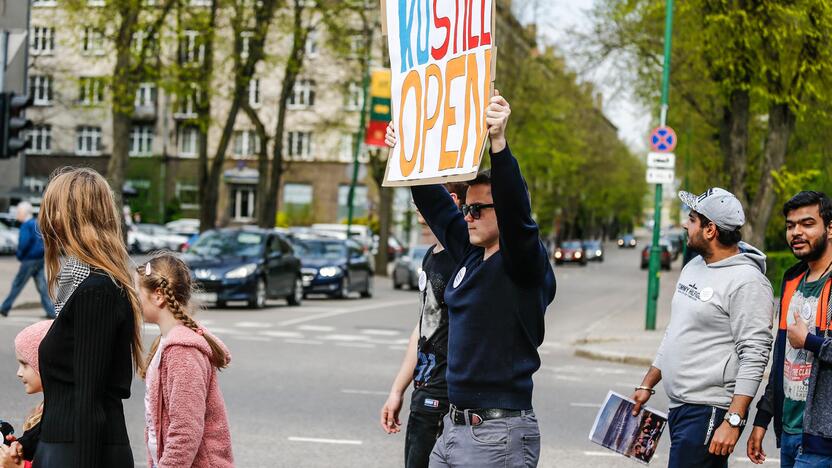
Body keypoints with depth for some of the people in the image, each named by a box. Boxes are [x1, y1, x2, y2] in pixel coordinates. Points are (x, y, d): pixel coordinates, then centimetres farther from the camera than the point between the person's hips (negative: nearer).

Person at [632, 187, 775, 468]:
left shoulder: (747, 282, -15)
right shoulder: (694, 267, 14)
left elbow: (754, 357, -19)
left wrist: (733, 421, -23)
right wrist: (648, 384, 23)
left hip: (710, 411, -9)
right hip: (679, 406, 9)